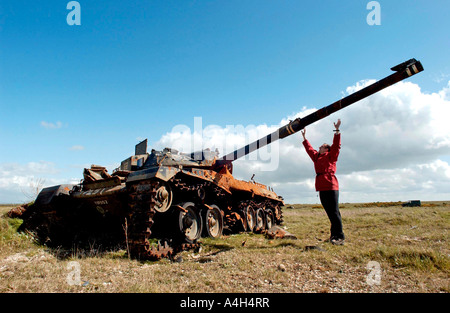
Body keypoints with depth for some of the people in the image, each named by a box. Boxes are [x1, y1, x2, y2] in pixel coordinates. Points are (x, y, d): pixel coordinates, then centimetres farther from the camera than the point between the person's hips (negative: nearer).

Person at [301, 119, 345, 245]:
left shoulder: (331, 156, 5)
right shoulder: (316, 157, 23)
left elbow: (336, 145, -7)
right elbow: (309, 149, 35)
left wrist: (337, 131, -11)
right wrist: (304, 138, 41)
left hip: (331, 187, -7)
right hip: (321, 188, 7)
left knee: (334, 212, -8)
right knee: (329, 213, 8)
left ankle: (340, 237, -5)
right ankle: (334, 235, 13)